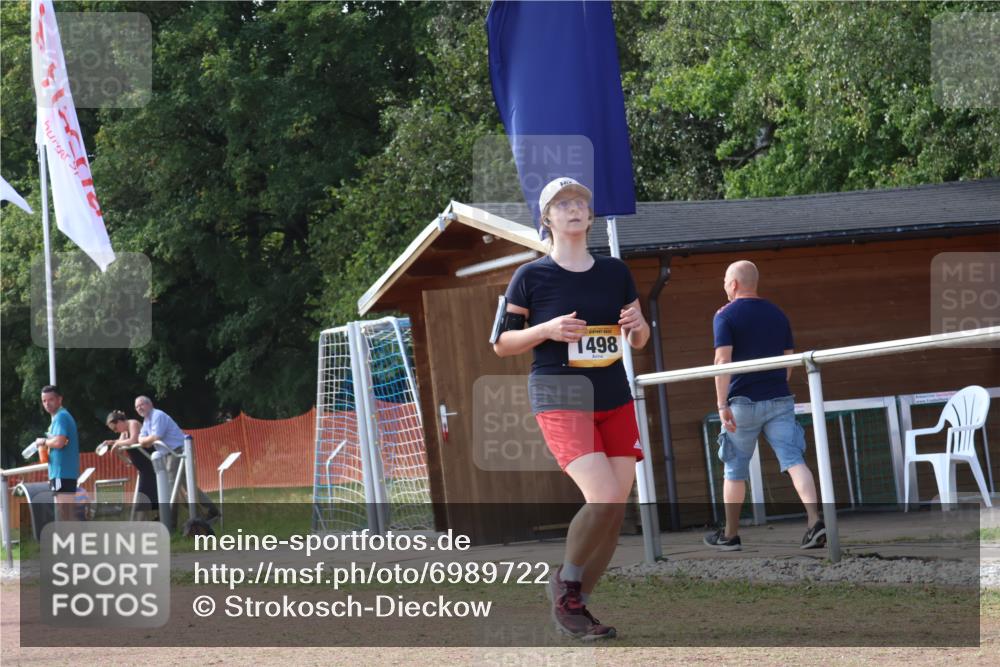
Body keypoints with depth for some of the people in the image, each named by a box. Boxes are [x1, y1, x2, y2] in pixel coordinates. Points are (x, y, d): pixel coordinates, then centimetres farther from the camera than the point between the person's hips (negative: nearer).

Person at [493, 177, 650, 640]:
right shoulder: (532, 277, -2)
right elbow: (501, 343, 1)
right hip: (560, 400, -5)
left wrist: (637, 324, -6)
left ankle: (572, 608, 13)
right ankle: (566, 583, 2)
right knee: (603, 497, -22)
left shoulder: (615, 272, 9)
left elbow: (638, 340, 18)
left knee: (616, 510, -1)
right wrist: (547, 329, -15)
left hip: (615, 399, 5)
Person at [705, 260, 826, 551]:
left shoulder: (726, 315, -3)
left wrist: (722, 404, -18)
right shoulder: (777, 314, 13)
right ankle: (814, 520, -26)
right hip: (779, 401, 4)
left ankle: (730, 535, 19)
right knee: (794, 461, -7)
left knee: (735, 469, 10)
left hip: (743, 402, -4)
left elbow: (723, 360, -15)